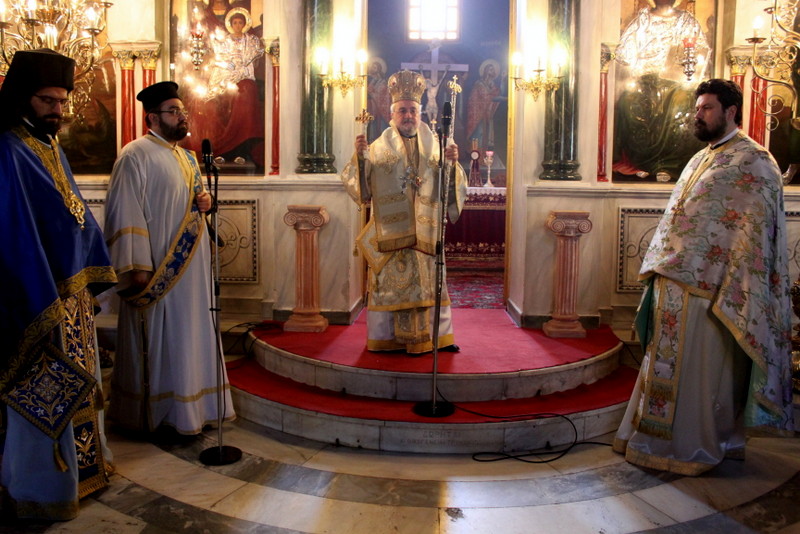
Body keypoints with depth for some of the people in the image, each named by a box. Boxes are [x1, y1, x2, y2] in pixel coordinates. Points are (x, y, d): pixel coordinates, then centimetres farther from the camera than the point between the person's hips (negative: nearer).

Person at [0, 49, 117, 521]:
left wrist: (92, 280, 13)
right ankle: (38, 492, 18)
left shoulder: (51, 147, 11)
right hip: (39, 296, -9)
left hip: (72, 291, 9)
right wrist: (45, 308, -24)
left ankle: (80, 468, 35)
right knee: (43, 395, 2)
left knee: (76, 386, 19)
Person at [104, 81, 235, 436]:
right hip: (158, 269, -8)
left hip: (191, 264, 8)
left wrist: (205, 202, 2)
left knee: (189, 334, 13)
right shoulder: (136, 155, -11)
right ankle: (156, 413, 14)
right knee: (158, 338, 0)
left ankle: (190, 405, 25)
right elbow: (125, 213, -16)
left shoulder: (187, 157, 15)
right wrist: (136, 267, -21)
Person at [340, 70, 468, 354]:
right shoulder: (379, 148, 4)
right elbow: (358, 184, -4)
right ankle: (387, 338, 10)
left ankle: (438, 336, 16)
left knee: (428, 282, 7)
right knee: (391, 283, 1)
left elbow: (454, 187, 4)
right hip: (390, 230, -2)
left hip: (425, 231, 2)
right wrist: (359, 156, -20)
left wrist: (452, 163, -15)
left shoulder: (433, 147, 10)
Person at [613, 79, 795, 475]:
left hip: (709, 289, -8)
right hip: (673, 285, 9)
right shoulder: (700, 160, 18)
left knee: (703, 371, 2)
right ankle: (659, 440, 28)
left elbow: (754, 233, -16)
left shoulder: (752, 162, -9)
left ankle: (698, 448, 17)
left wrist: (730, 293, -21)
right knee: (667, 365, 15)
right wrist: (658, 269, 13)